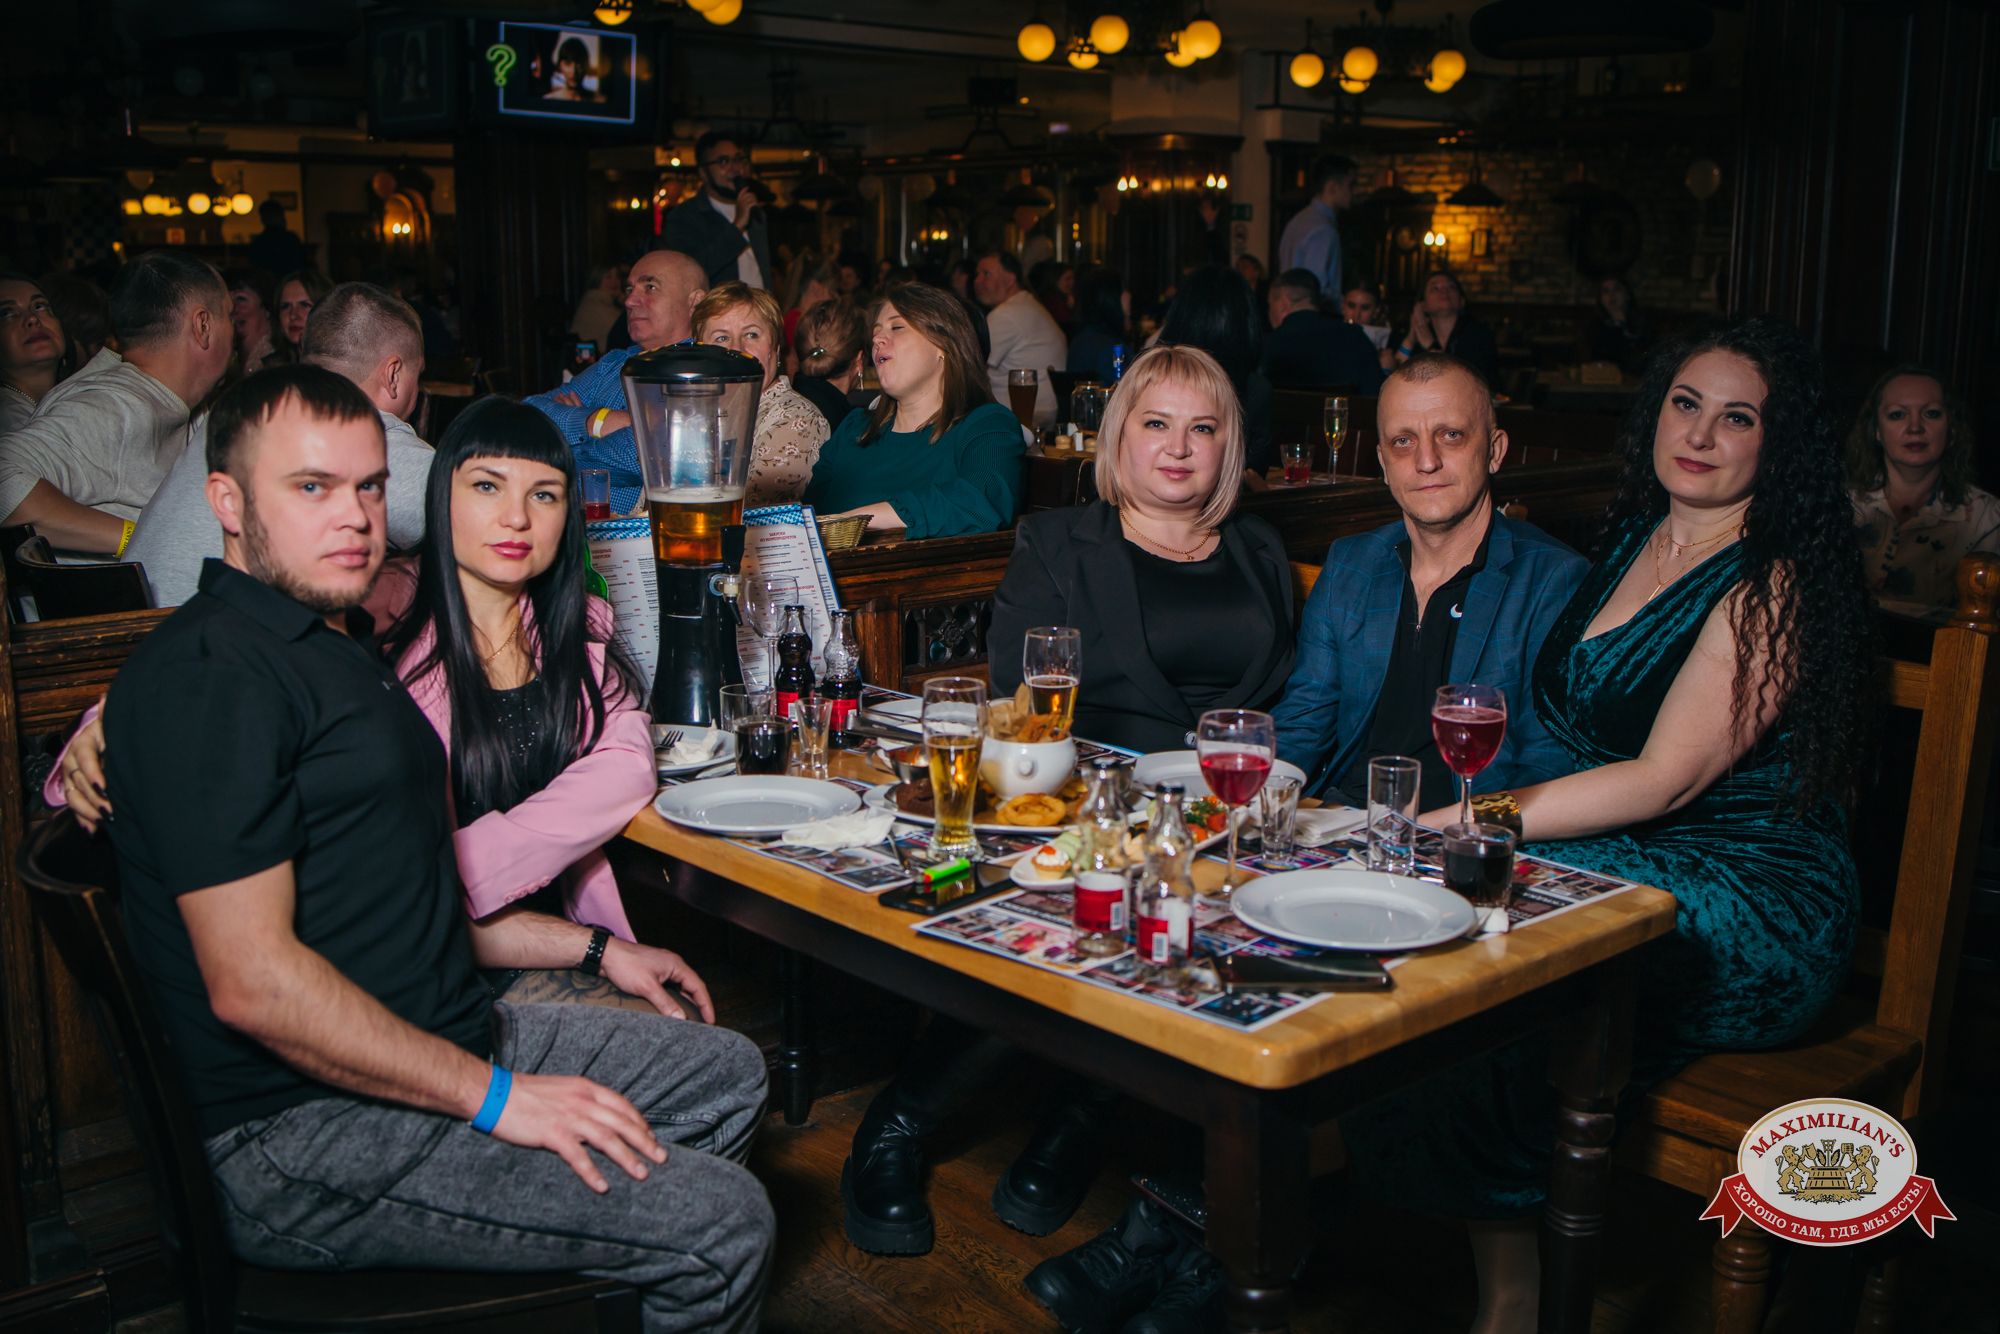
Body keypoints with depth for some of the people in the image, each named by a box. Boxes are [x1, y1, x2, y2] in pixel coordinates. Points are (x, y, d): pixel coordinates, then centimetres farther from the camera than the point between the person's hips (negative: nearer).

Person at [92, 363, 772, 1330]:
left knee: (728, 1075, 17)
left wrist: (592, 950, 21)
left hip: (443, 1041, 11)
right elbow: (252, 981, -24)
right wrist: (498, 1099, -21)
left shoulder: (342, 651, 17)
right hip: (303, 1139, -10)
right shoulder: (210, 673, -18)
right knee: (722, 1226, -17)